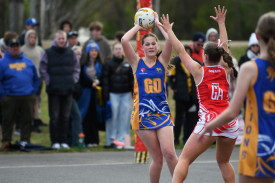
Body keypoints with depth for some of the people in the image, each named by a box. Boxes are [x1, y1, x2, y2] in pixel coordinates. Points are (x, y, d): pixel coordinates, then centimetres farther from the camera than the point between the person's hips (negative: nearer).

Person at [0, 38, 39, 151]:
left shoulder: (28, 61, 13)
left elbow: (35, 78, 18)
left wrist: (34, 91, 7)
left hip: (28, 98, 3)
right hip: (10, 98, -3)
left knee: (27, 120, 4)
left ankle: (25, 142, 12)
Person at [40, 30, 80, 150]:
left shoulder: (71, 54, 10)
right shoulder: (48, 53, 0)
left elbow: (76, 69, 18)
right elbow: (42, 70, 3)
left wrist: (73, 80, 5)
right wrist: (49, 82, -5)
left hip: (68, 90, 3)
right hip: (53, 90, -3)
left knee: (65, 116, 6)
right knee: (54, 116, -3)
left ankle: (63, 141, 13)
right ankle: (55, 141, 2)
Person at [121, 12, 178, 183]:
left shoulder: (162, 61, 8)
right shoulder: (137, 63, 6)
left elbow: (170, 40, -7)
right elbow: (124, 40, -7)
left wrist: (158, 24, 4)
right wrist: (138, 26, 6)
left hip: (162, 112, 1)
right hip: (143, 113, -1)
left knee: (169, 153, -14)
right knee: (157, 158, -1)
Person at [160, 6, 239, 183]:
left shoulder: (199, 71, 2)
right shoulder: (225, 70, 11)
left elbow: (181, 50, 10)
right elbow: (224, 47, 26)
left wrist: (169, 30, 21)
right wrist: (221, 23, 36)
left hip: (209, 120, -5)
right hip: (230, 122, 5)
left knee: (184, 159, -5)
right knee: (224, 162, 22)